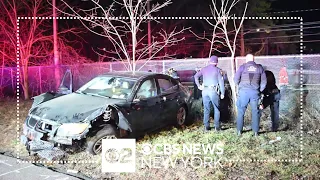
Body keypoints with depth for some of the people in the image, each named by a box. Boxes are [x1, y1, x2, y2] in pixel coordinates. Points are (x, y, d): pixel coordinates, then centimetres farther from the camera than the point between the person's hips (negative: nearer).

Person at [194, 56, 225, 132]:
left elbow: (196, 76, 7)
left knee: (206, 109, 9)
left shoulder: (204, 69, 9)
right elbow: (221, 82, -4)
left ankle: (206, 127, 10)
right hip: (214, 91, -3)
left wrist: (198, 86, 8)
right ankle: (217, 126, 7)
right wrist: (222, 93, 0)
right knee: (216, 109, 8)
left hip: (205, 90, 3)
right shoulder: (217, 70, -1)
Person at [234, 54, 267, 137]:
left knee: (241, 112, 8)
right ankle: (256, 132, 8)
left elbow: (236, 79, -2)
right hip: (255, 92, 1)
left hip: (243, 92, -1)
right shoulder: (259, 67, 9)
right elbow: (264, 81, 8)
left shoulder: (243, 67, 3)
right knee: (255, 112, 7)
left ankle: (239, 131, 10)